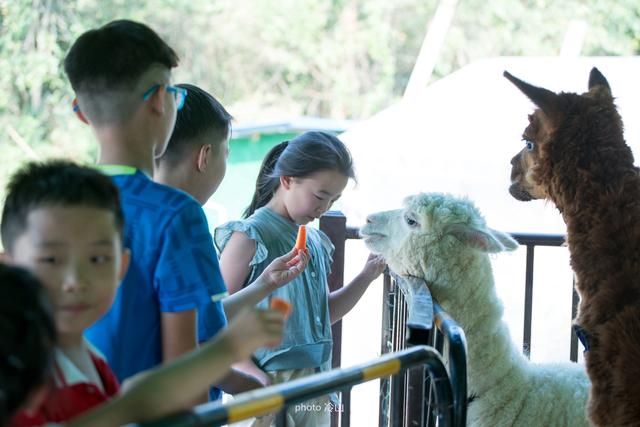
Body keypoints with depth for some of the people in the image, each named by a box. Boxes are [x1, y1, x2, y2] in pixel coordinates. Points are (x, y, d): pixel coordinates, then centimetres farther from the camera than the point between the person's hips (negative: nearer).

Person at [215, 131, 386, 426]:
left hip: (314, 387, 7)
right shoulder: (250, 236, -11)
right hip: (268, 382, -7)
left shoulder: (315, 241, 10)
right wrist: (252, 377, -20)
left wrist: (366, 277, 8)